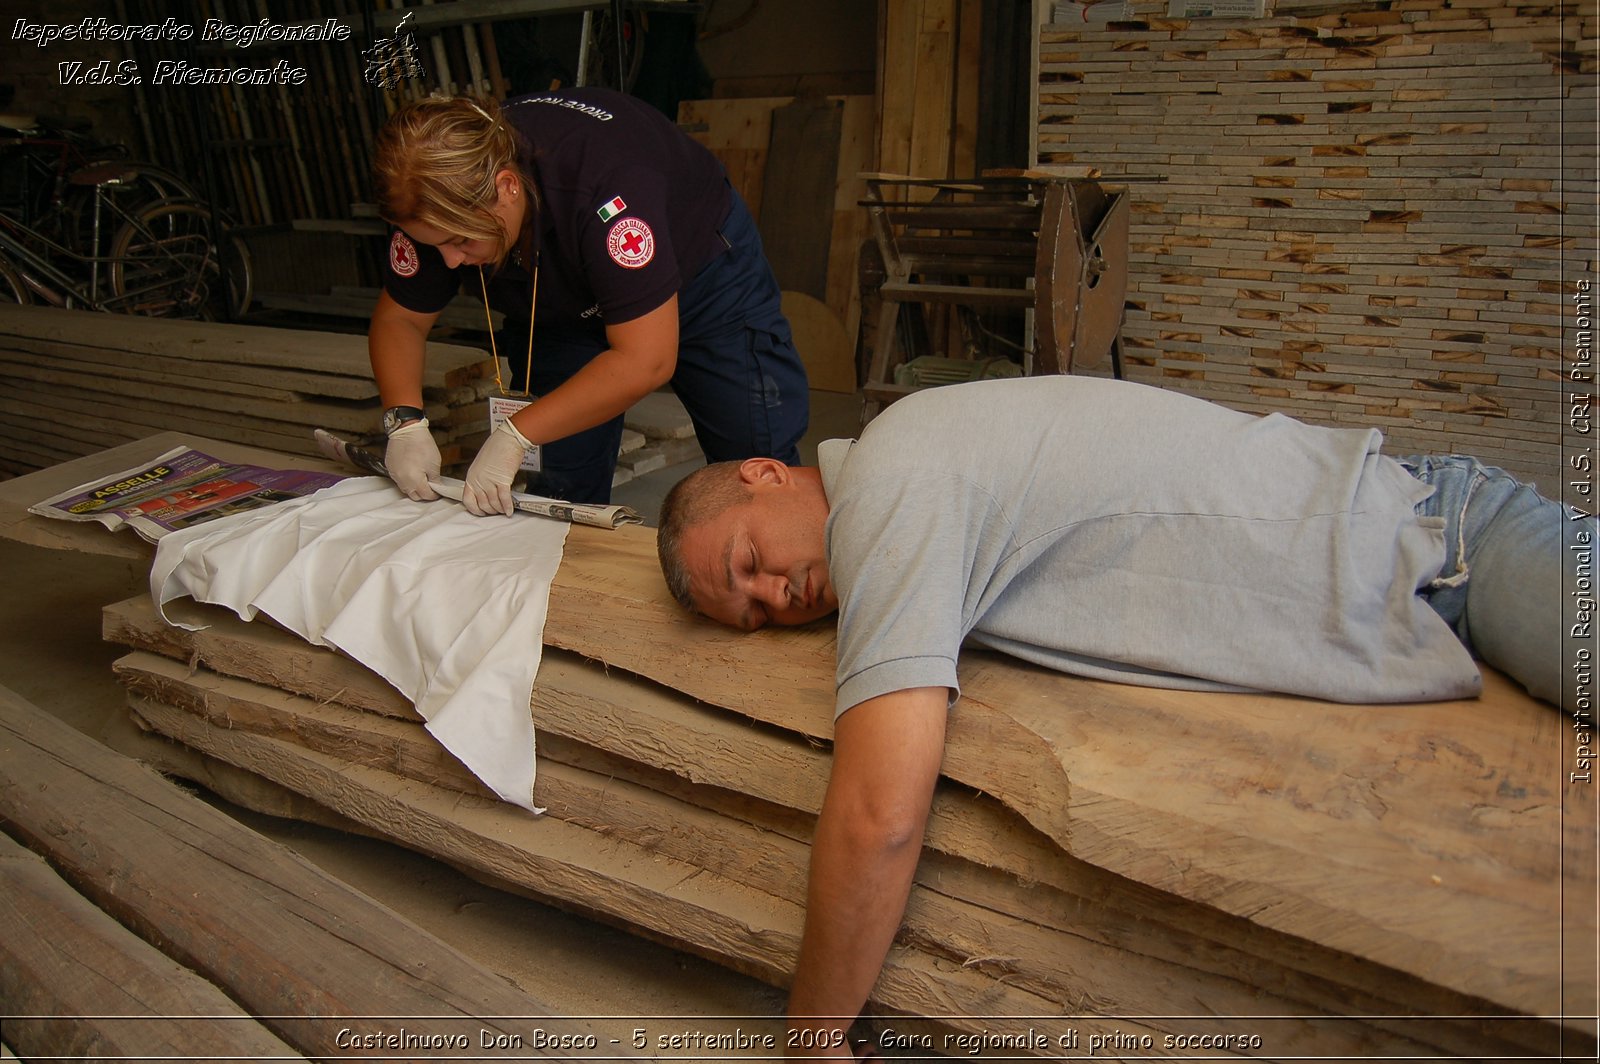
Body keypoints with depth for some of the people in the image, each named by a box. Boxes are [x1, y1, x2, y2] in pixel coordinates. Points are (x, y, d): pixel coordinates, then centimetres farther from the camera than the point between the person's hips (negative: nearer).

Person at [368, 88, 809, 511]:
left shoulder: (605, 185, -42)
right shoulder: (441, 206, -23)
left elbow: (645, 361, -40)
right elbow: (399, 318, -7)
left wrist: (515, 436, -38)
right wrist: (405, 420, -26)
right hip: (562, 310, 5)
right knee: (562, 493, -5)